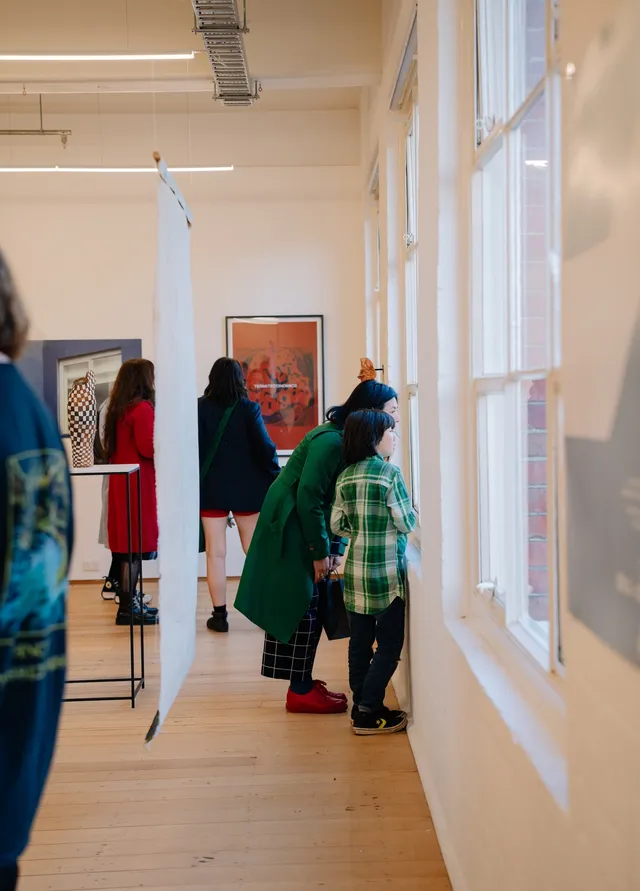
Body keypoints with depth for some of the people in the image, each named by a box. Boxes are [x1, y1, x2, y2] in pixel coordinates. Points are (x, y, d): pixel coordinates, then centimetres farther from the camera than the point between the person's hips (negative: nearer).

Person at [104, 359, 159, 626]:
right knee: (136, 547, -5)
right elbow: (148, 448, -20)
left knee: (126, 545, 13)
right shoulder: (143, 408, -13)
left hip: (121, 482, 9)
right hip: (138, 484, -9)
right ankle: (127, 609, -3)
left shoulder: (118, 408, 13)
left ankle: (129, 602, 19)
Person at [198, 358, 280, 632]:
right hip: (246, 488, 0)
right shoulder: (248, 409, -7)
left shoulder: (199, 408, -4)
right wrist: (276, 479, 2)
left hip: (210, 489, 0)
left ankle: (219, 615, 5)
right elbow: (264, 447, -9)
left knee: (215, 553, 4)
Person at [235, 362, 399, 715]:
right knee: (301, 604, -4)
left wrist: (336, 548, 1)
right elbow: (308, 498, -25)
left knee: (311, 603, 12)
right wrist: (320, 552, -18)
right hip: (290, 526, -9)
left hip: (308, 525, 9)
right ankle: (300, 692, 4)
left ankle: (303, 682, 21)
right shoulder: (330, 441, -25)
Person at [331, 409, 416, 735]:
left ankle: (362, 706, 20)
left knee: (360, 643, 12)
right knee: (389, 644, 2)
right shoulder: (390, 472, -12)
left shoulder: (345, 477, 5)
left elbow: (337, 525, 8)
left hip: (355, 572, 6)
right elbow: (407, 523, -10)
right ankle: (368, 713, 2)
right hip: (387, 572, -6)